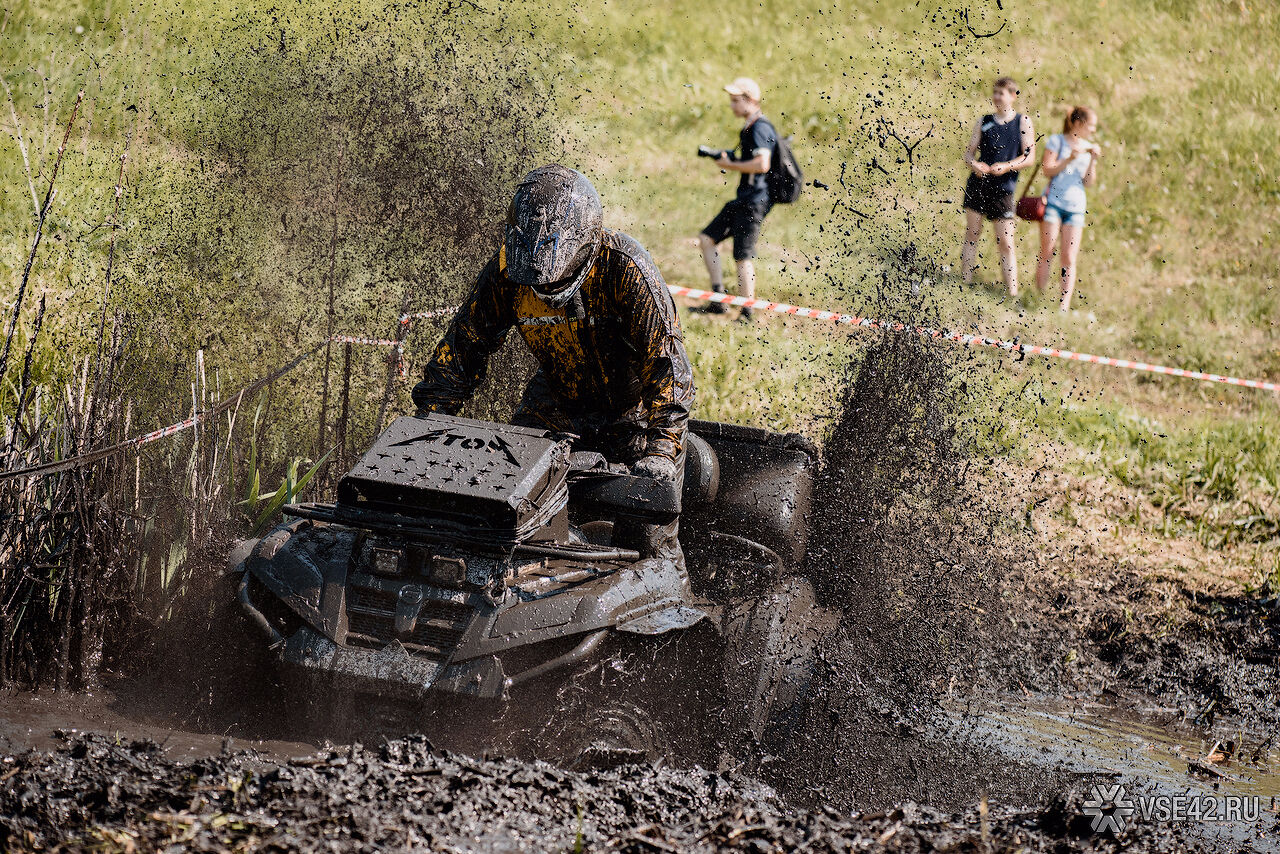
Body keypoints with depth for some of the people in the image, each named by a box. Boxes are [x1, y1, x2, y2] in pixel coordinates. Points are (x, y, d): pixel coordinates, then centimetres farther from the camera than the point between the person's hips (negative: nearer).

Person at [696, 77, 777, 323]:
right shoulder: (749, 128, 17)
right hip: (743, 200, 11)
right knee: (707, 238, 11)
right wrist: (731, 159, 10)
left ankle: (746, 315, -1)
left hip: (754, 200, -11)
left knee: (743, 257, -7)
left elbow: (762, 164, -27)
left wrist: (730, 164, -14)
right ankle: (718, 300, 10)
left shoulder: (760, 128, -15)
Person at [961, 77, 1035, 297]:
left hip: (1003, 189, -3)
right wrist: (975, 165, -12)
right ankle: (966, 285, 7)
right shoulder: (984, 121, 11)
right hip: (977, 185, 3)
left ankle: (1012, 293, -3)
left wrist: (1006, 167, -17)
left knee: (1005, 244, -3)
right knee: (971, 235, 3)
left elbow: (1029, 156, -1)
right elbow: (969, 152, 11)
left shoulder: (1023, 122, 4)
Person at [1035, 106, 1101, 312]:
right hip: (1053, 202, -3)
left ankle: (1064, 305, -8)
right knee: (1047, 254, -5)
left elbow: (1088, 182, 8)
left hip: (1075, 206, 3)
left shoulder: (1089, 148, 14)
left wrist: (1093, 161, -5)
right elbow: (1048, 169, -6)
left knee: (1069, 259, -5)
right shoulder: (1057, 141, 2)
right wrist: (1070, 159, -15)